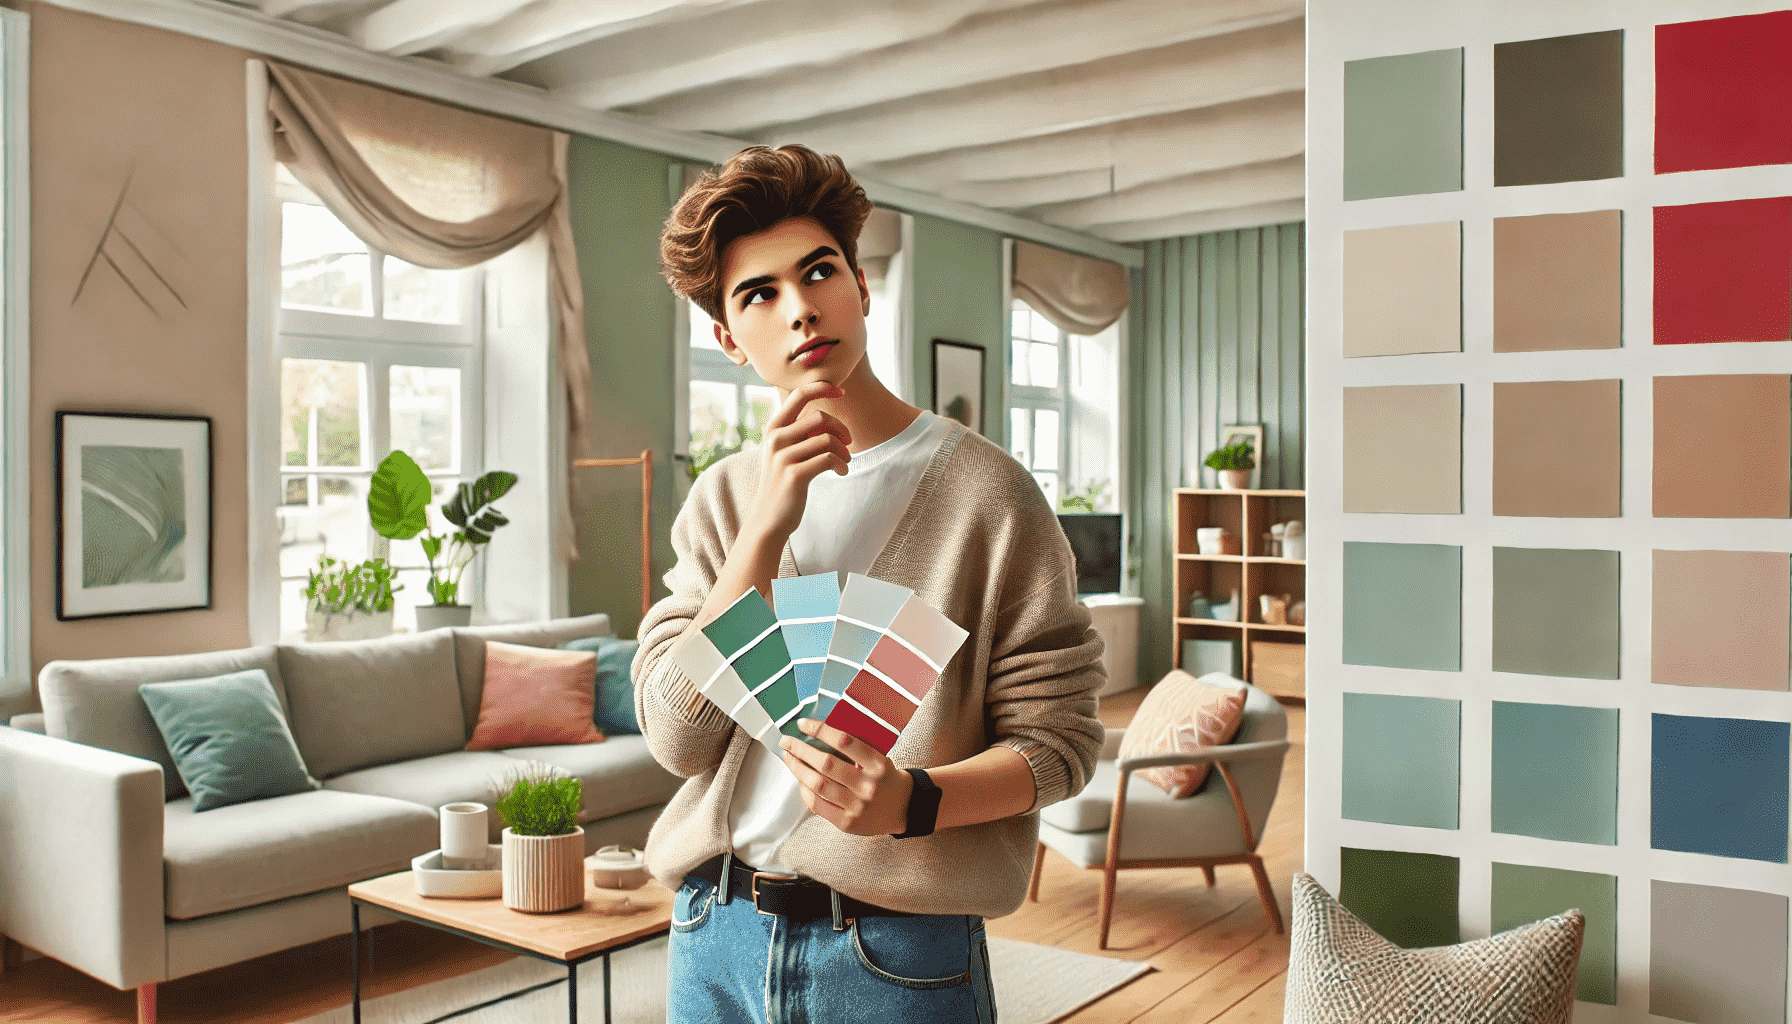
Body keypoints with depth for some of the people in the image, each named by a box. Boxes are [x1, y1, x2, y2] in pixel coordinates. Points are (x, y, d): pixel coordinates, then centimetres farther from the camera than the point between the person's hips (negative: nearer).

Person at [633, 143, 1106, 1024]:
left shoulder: (982, 490, -8)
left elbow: (1057, 739, -7)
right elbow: (680, 738, -8)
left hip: (896, 949, -3)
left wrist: (912, 800, -25)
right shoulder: (720, 499, 3)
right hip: (716, 931, 4)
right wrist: (768, 526, -16)